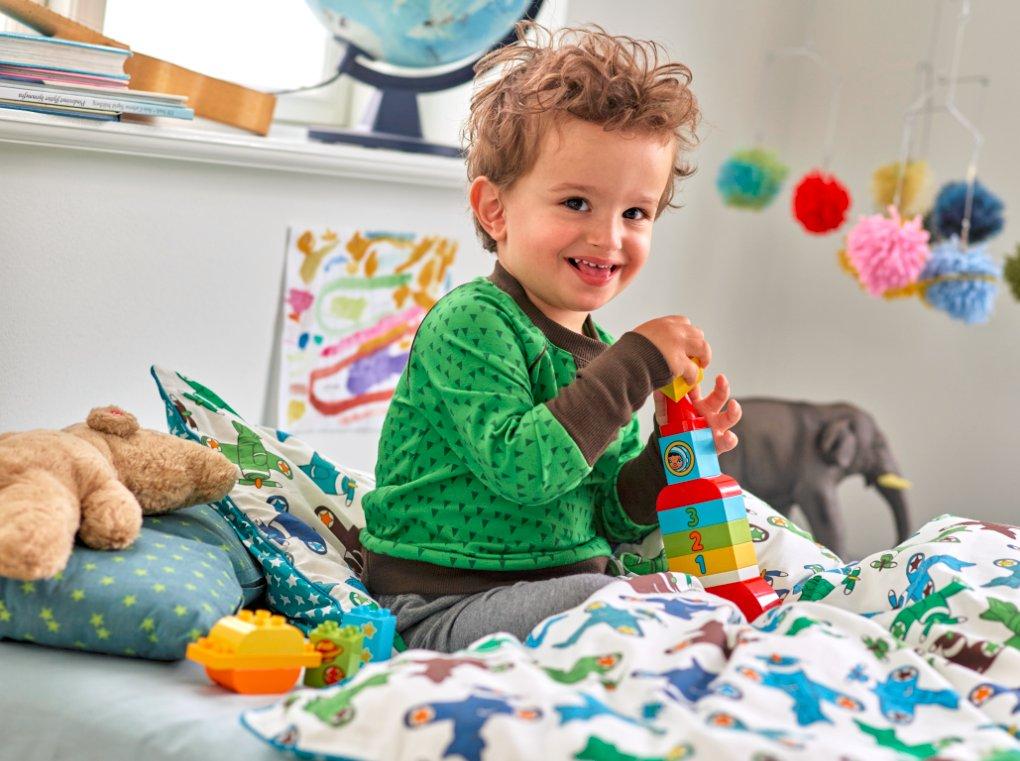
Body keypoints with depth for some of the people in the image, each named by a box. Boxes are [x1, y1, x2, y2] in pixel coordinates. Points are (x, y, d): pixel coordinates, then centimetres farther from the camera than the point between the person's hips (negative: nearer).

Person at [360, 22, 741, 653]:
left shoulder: (603, 350, 10)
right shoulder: (471, 324, -15)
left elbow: (614, 523, 14)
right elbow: (519, 467, -29)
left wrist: (669, 453, -5)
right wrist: (636, 365, -25)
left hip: (570, 583, 8)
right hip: (447, 600, -8)